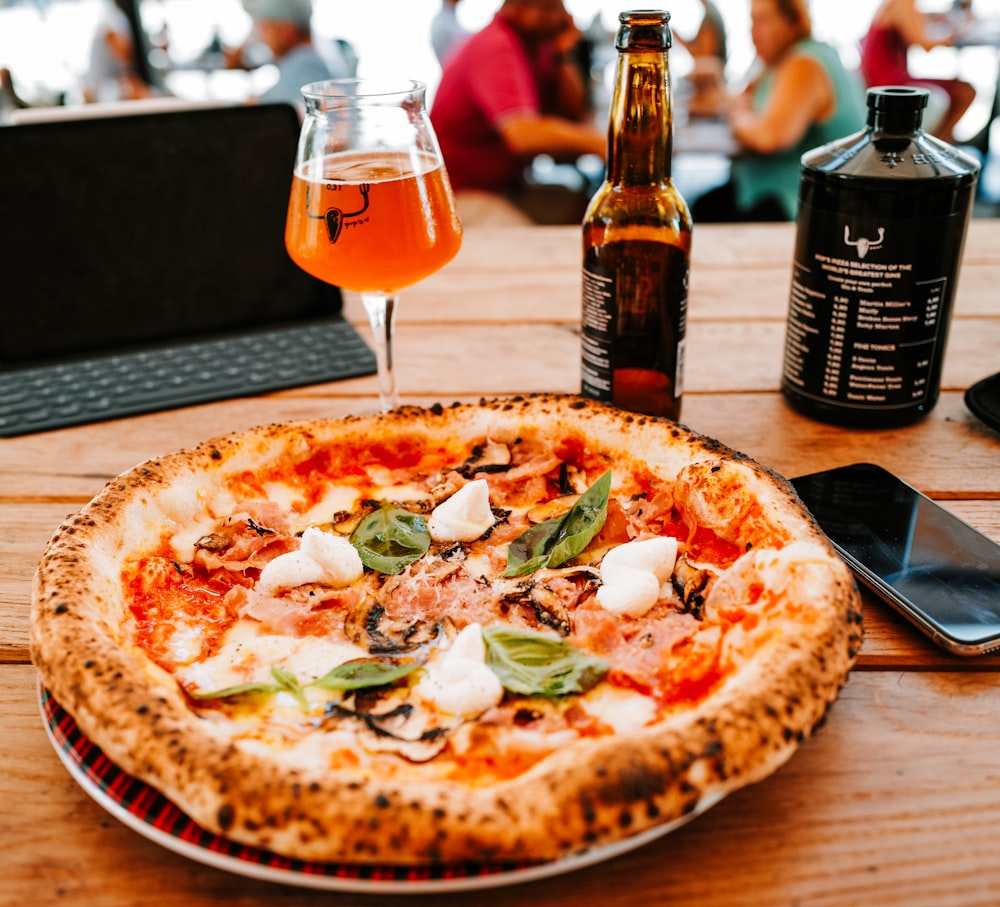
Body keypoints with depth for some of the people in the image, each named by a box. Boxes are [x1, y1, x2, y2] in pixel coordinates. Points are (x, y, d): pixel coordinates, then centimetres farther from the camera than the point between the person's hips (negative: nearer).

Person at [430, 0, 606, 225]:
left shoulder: (538, 42, 7)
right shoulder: (494, 46, -20)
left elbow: (575, 113, 7)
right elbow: (524, 134, -34)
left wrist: (563, 57, -5)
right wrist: (601, 142, -36)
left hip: (510, 185, 8)